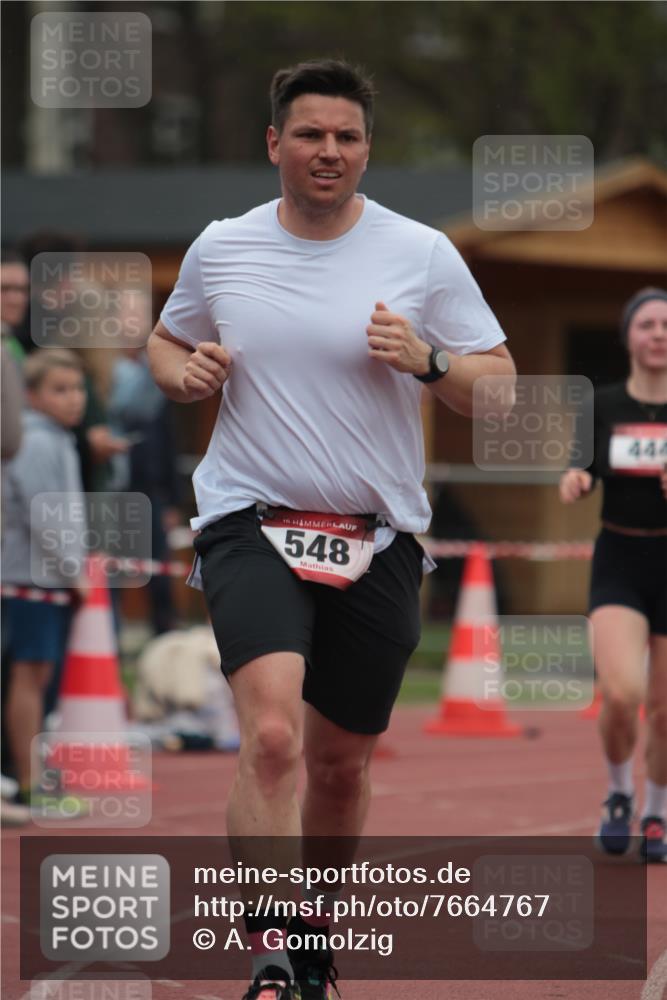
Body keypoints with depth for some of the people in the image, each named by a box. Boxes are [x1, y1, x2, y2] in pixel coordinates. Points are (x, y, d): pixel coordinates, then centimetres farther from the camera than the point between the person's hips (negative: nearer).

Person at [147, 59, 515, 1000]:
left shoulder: (423, 254, 0)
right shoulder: (220, 249, 4)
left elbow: (500, 386, 3)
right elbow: (167, 342, 21)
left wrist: (427, 360, -16)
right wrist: (183, 371, -2)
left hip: (378, 540, 1)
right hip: (250, 525, -1)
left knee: (342, 761, 11)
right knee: (272, 735, -23)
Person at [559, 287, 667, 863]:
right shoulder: (602, 406, 2)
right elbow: (582, 473, 11)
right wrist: (573, 482, -12)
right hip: (619, 563, 0)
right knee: (621, 693, -19)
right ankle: (619, 794, 10)